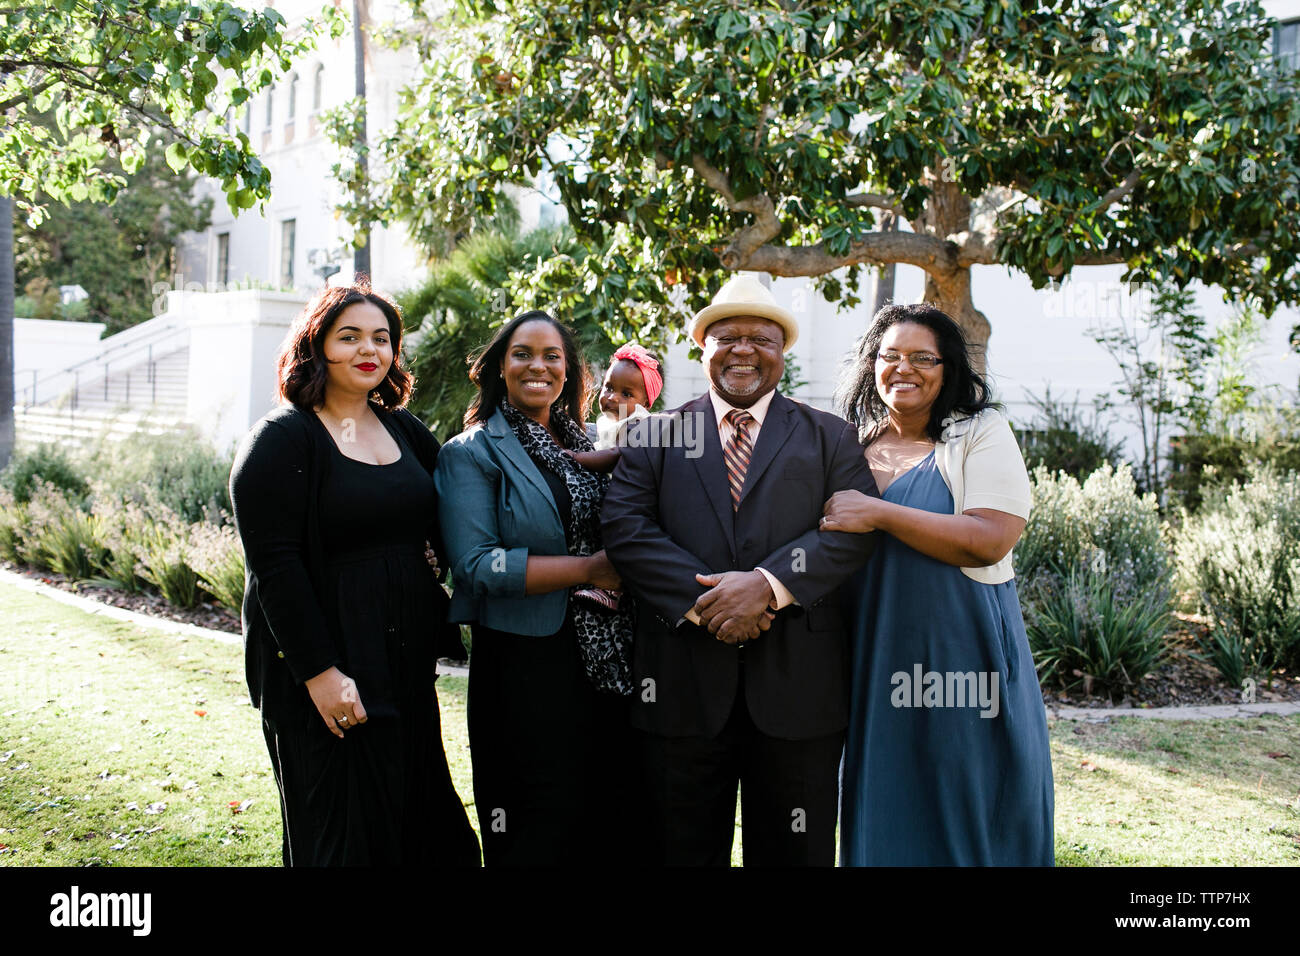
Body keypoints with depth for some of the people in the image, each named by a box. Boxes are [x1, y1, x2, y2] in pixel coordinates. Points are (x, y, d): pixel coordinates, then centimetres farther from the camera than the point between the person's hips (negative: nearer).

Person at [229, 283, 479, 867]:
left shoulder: (406, 431, 11)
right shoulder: (282, 439, -9)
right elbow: (274, 566, -15)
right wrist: (318, 671, -20)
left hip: (407, 665, 7)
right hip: (329, 676, -6)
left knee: (420, 821, 14)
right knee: (345, 837, 4)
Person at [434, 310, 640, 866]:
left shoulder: (585, 448, 13)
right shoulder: (472, 453, -4)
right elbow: (477, 566, -14)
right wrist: (589, 569, -16)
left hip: (607, 661, 6)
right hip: (524, 668, -5)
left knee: (612, 823, 11)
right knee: (538, 837, 3)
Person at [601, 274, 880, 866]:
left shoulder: (830, 438, 11)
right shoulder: (655, 436, 12)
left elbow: (854, 528, -4)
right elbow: (625, 527, -2)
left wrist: (768, 585, -18)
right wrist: (701, 600, -16)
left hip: (796, 684, 0)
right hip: (682, 684, 0)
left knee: (794, 852, 10)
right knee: (682, 852, 10)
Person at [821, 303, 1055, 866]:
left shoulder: (981, 433, -3)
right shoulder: (853, 446, 10)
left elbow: (989, 539, -17)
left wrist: (878, 513, -19)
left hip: (962, 649, -4)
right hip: (879, 662, 4)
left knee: (967, 814, 4)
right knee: (883, 819, 11)